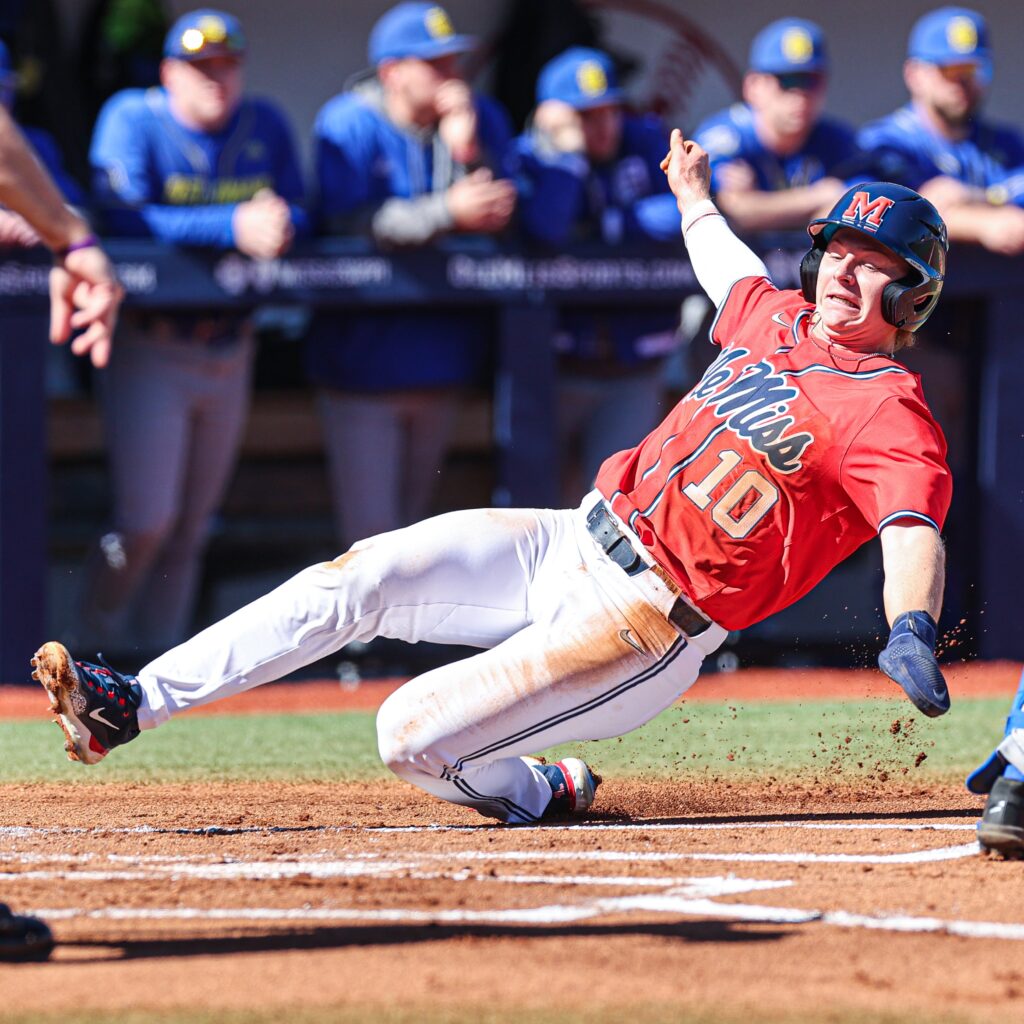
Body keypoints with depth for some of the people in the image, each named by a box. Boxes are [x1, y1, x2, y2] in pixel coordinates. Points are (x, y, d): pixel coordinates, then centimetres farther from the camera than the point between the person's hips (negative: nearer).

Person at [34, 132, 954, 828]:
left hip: (643, 622, -8)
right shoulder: (779, 321, 9)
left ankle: (539, 795, 16)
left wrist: (912, 632, -56)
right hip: (571, 542, 8)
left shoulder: (886, 414, -17)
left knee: (413, 735, -16)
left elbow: (914, 523, -35)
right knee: (359, 578, -6)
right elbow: (733, 274, 34)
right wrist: (694, 199, 53)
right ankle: (129, 707, -5)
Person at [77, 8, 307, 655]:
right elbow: (126, 216, -22)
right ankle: (97, 644, 11)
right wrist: (233, 226, -30)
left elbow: (299, 215, 4)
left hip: (230, 351, 5)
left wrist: (281, 223, -22)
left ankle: (162, 651, 19)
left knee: (191, 528, 9)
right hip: (151, 351, -5)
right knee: (148, 522, -11)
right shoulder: (134, 119, -9)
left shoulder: (266, 128, 5)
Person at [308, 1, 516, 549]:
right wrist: (447, 212, -29)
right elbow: (348, 222, -23)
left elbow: (502, 220, -4)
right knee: (372, 533, -7)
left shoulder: (482, 120, 3)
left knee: (414, 520, 16)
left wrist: (468, 153, -20)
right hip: (364, 358, -5)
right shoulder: (348, 126, -11)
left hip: (446, 357, 5)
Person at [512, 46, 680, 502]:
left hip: (633, 364, 2)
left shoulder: (647, 142, 3)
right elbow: (544, 228, -25)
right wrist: (568, 145, -20)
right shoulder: (528, 157, -4)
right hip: (554, 362, -2)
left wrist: (607, 227, -13)